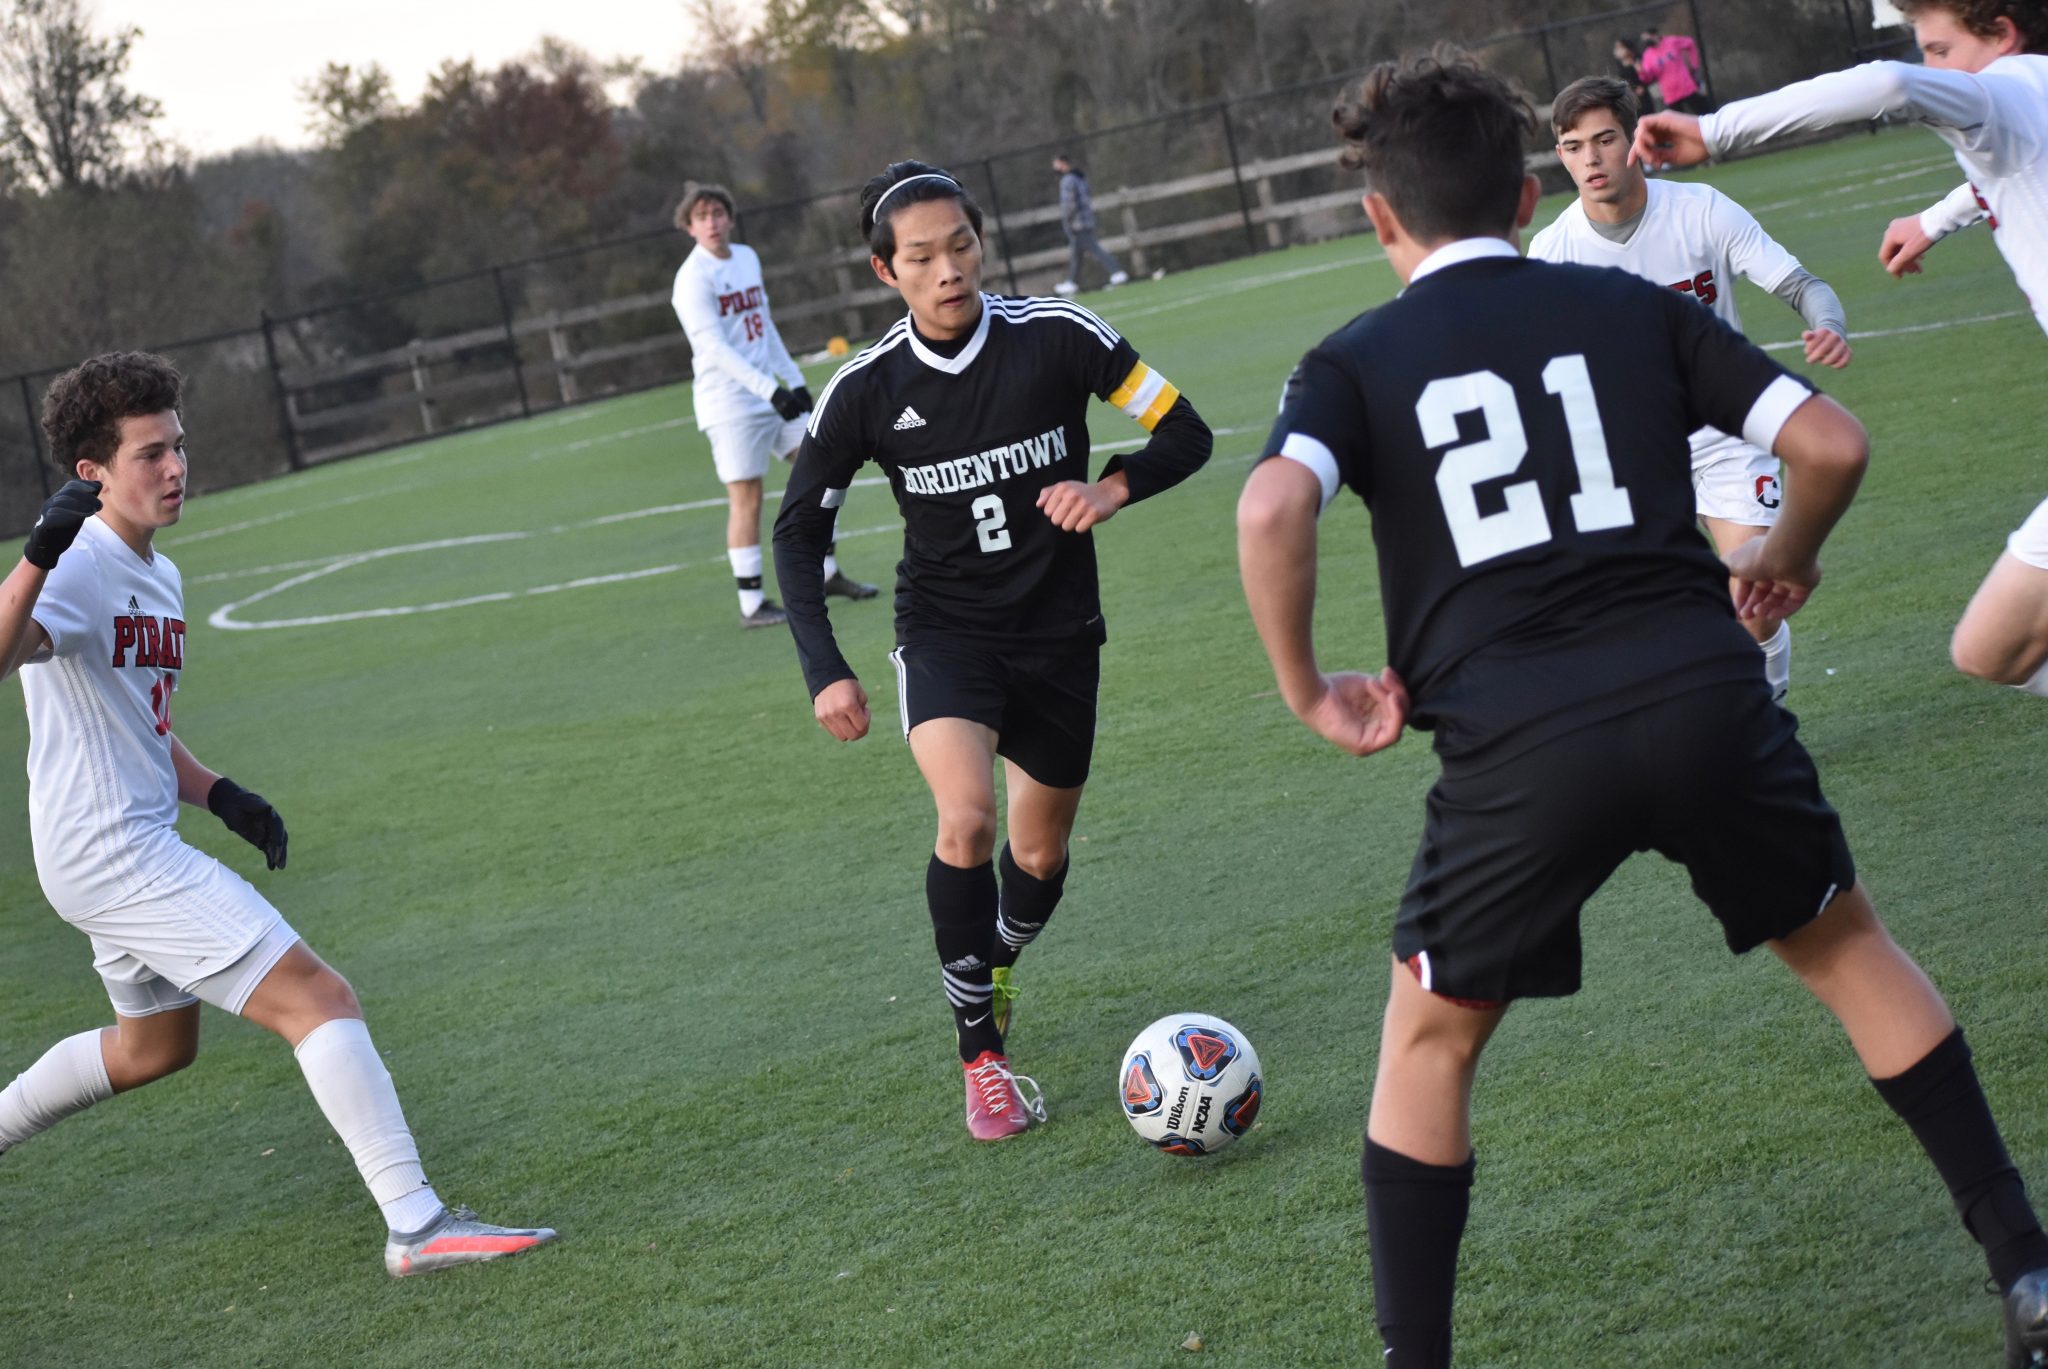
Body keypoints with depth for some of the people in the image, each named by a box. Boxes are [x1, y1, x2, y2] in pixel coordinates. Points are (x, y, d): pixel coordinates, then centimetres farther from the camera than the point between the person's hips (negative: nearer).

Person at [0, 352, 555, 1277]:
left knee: (157, 1042, 31)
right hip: (111, 850, -11)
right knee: (318, 997, -16)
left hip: (136, 841, 11)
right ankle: (416, 1225, -19)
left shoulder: (158, 576, 14)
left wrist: (216, 794, 8)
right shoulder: (82, 568, -17)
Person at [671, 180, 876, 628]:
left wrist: (793, 378, 16)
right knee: (746, 497, -6)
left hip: (771, 390, 8)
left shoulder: (747, 258, 12)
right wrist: (770, 390, -29)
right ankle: (751, 603, 0)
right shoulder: (694, 278, -14)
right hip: (729, 401, -8)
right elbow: (714, 347, -22)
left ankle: (827, 573, 20)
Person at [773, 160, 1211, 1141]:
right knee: (965, 817, -26)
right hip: (944, 629, -1)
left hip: (1059, 629, 1)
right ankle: (982, 1054, -13)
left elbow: (1184, 434, -5)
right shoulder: (867, 389, -10)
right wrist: (825, 671, -9)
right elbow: (799, 528, 1)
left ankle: (997, 968, 46)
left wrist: (1112, 487, -25)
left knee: (1041, 854, 12)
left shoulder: (1058, 336, -13)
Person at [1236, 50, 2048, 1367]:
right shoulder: (1634, 307, 14)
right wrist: (1784, 562, 26)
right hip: (1708, 700, 2)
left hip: (1514, 749, -2)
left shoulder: (1356, 361, 9)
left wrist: (1310, 689, 0)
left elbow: (1273, 511, -12)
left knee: (1430, 1041, 20)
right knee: (1847, 946, 26)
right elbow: (1831, 443, 7)